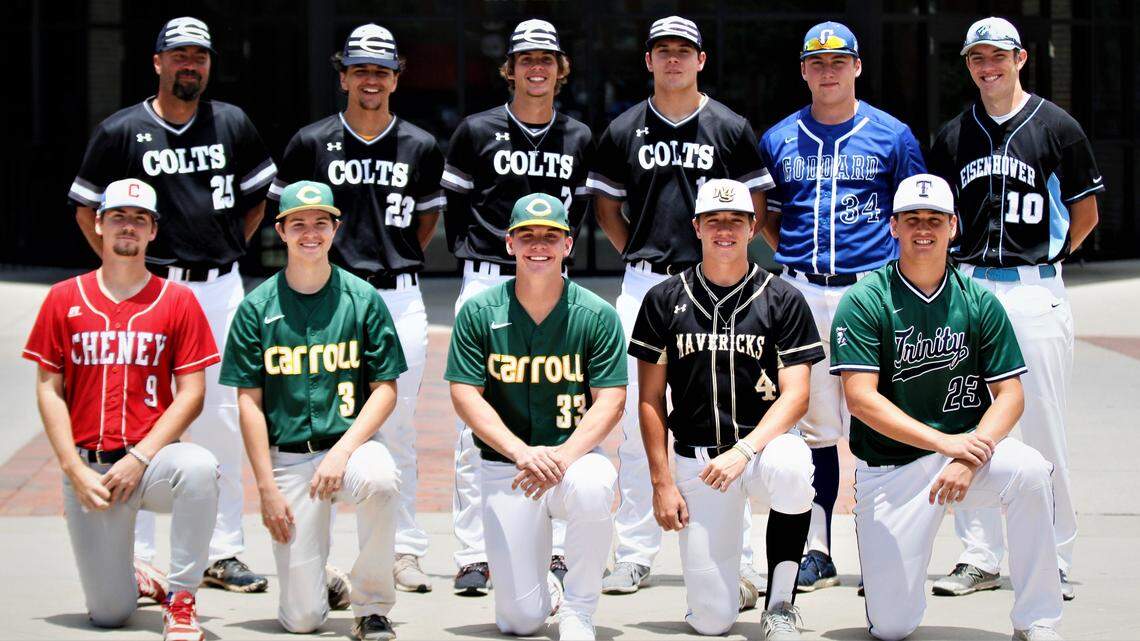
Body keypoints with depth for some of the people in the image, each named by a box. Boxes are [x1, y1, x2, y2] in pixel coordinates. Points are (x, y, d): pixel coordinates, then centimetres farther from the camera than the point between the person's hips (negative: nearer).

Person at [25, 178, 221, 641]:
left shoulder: (177, 301, 4)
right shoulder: (64, 299, 7)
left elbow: (191, 393, -1)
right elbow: (49, 390, 5)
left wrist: (140, 458, -13)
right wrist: (74, 471, -7)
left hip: (152, 460, -1)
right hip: (87, 467, 1)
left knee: (200, 467, -37)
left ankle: (181, 598, -21)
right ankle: (135, 581, 33)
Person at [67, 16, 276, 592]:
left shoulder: (233, 124, 9)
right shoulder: (121, 131, 0)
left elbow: (256, 196, 21)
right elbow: (87, 209, 6)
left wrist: (230, 250, 11)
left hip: (220, 289, 3)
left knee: (222, 424, 6)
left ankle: (221, 554, 15)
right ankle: (135, 560, 2)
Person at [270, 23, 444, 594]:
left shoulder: (420, 147, 7)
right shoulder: (311, 143, 3)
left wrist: (396, 261, 9)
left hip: (400, 296, 1)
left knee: (399, 425, 5)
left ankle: (405, 550, 13)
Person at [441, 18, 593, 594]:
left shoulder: (579, 139, 9)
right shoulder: (476, 132, 2)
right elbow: (454, 205, 10)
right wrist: (472, 256, 8)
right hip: (485, 284, -2)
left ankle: (553, 551, 8)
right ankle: (472, 556, -1)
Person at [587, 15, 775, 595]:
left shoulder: (731, 129, 6)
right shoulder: (624, 131, 9)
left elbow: (753, 206, 10)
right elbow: (605, 205, 17)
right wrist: (640, 252, 8)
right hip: (643, 285, 2)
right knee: (635, 420, 0)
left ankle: (737, 556, 3)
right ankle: (634, 555, 7)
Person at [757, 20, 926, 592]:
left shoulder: (892, 136, 6)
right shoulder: (779, 140, 11)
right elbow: (765, 215, 20)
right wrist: (794, 259, 7)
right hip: (803, 294, 2)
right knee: (816, 426, 4)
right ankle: (817, 551, 9)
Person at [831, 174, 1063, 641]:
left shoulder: (979, 301, 4)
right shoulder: (864, 301, -5)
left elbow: (1010, 394, 0)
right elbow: (860, 398, -13)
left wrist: (971, 456, -19)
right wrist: (945, 442, -22)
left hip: (966, 450, 2)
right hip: (891, 470, -2)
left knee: (1029, 469, -33)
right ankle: (886, 556, 29)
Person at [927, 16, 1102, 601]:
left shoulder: (1056, 128, 1)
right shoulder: (953, 136, 11)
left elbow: (1086, 210, 7)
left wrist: (1046, 257, 4)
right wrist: (955, 263, 8)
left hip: (1035, 294, -4)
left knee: (1043, 429, -1)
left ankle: (1055, 561, 8)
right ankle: (979, 558, 12)